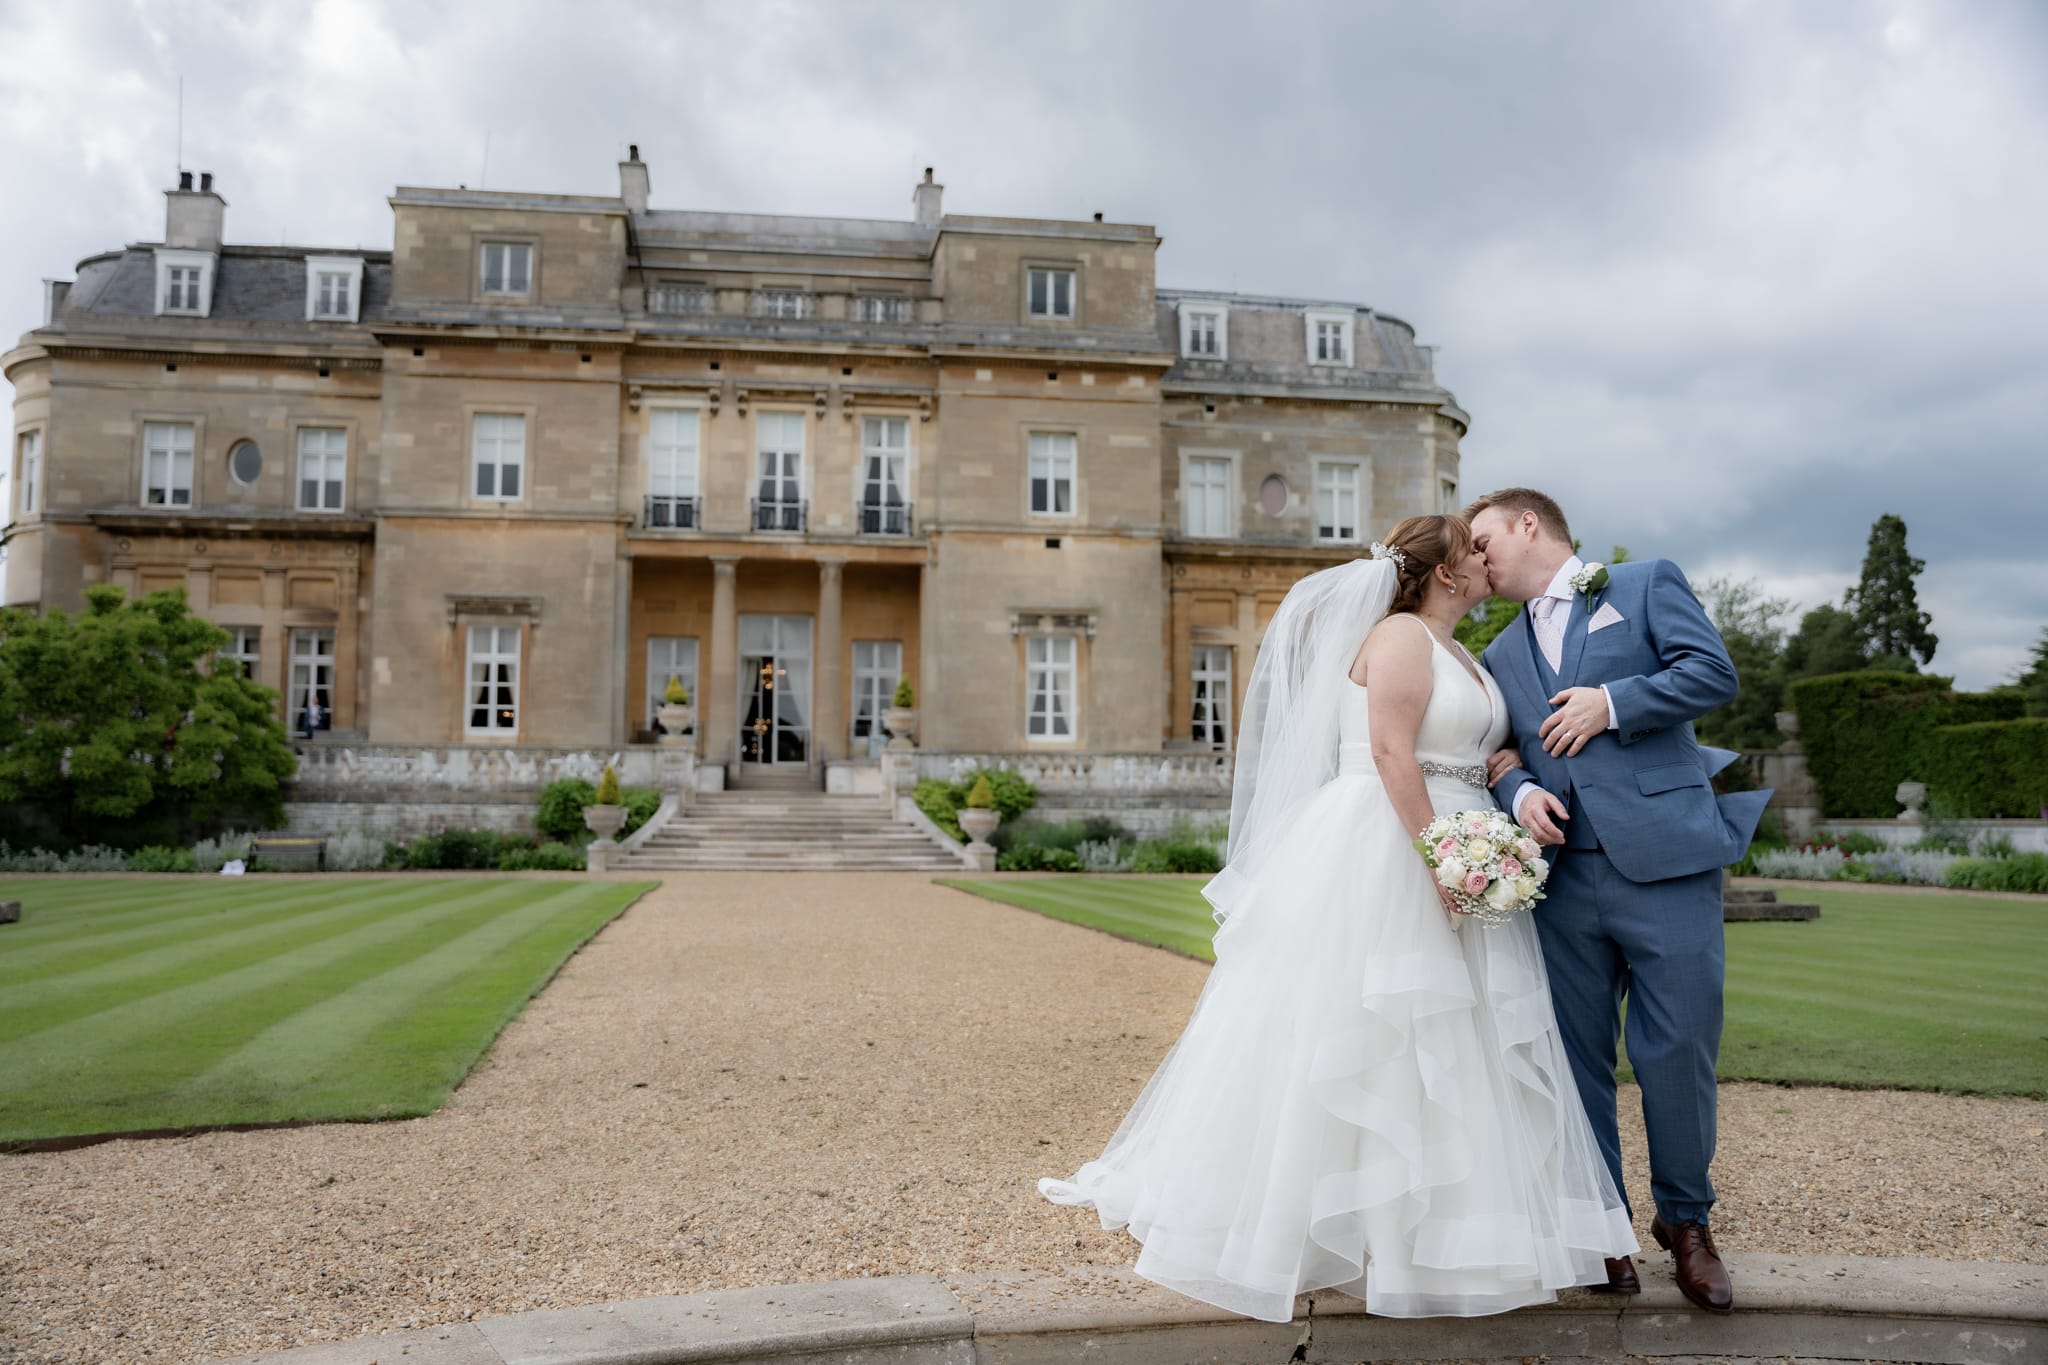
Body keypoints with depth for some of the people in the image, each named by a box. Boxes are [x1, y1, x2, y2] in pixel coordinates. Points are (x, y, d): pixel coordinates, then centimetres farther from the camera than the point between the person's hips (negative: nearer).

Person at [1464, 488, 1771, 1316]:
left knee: (1678, 1051, 0)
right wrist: (1518, 793, -6)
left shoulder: (1647, 584, 9)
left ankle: (1684, 1222, 20)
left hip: (1664, 864, -4)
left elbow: (1714, 672, -3)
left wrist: (1612, 702, -11)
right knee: (1577, 1058, 7)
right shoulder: (1501, 656, 21)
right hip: (1561, 878, 4)